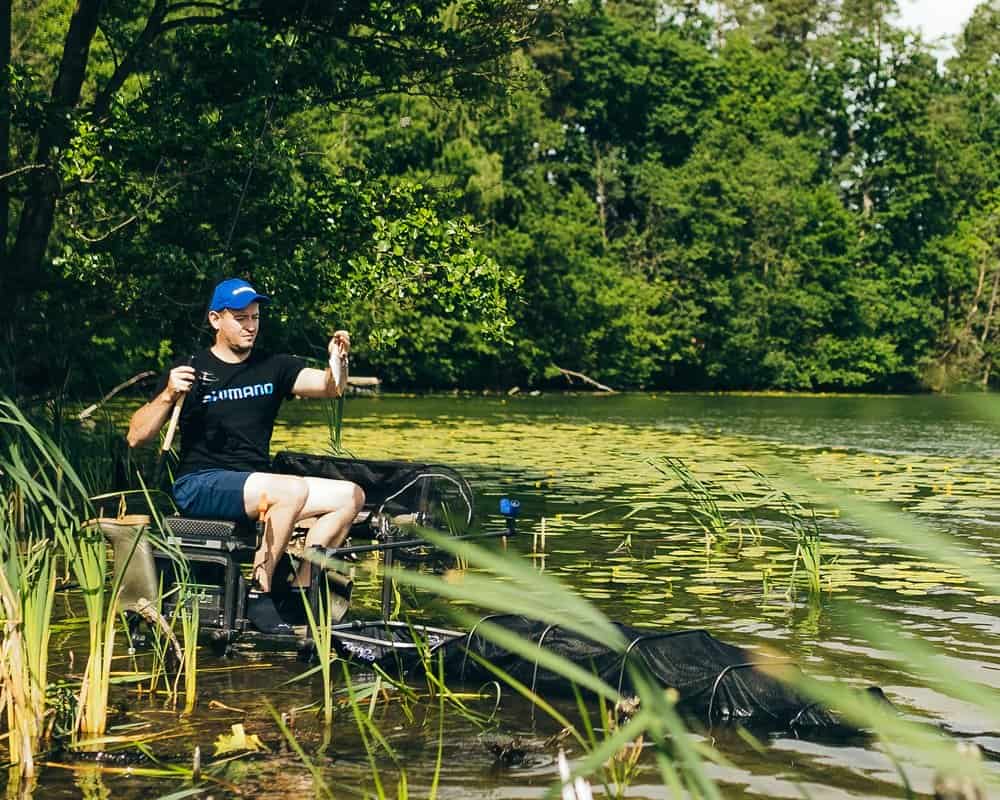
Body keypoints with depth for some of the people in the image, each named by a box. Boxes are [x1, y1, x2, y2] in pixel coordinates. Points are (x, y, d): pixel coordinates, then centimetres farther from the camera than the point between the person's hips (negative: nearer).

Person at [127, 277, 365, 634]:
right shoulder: (191, 370, 2)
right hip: (200, 485, -6)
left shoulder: (273, 367, 13)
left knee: (350, 495, -10)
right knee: (293, 490, -32)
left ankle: (299, 591, -10)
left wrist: (338, 362, -26)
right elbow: (136, 437, -3)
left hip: (258, 487, 6)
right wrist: (168, 395, -18)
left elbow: (329, 387, -4)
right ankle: (258, 596, -22)